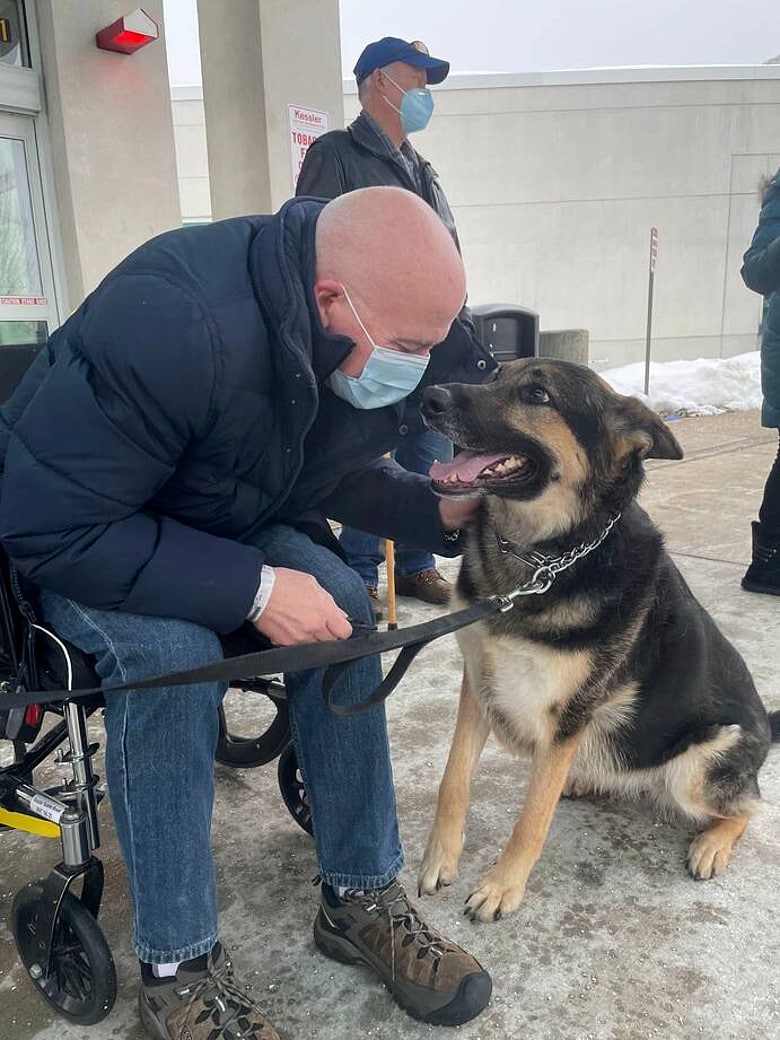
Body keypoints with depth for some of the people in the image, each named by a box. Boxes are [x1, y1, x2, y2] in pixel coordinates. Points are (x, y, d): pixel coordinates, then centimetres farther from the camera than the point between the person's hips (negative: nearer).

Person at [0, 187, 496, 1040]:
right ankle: (177, 965, -13)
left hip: (221, 520, 6)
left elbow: (334, 471, 2)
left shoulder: (359, 344, -14)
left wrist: (438, 509, -17)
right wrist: (253, 588, -36)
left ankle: (360, 897, -4)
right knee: (172, 649, -33)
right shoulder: (170, 323, -37)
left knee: (342, 607, -19)